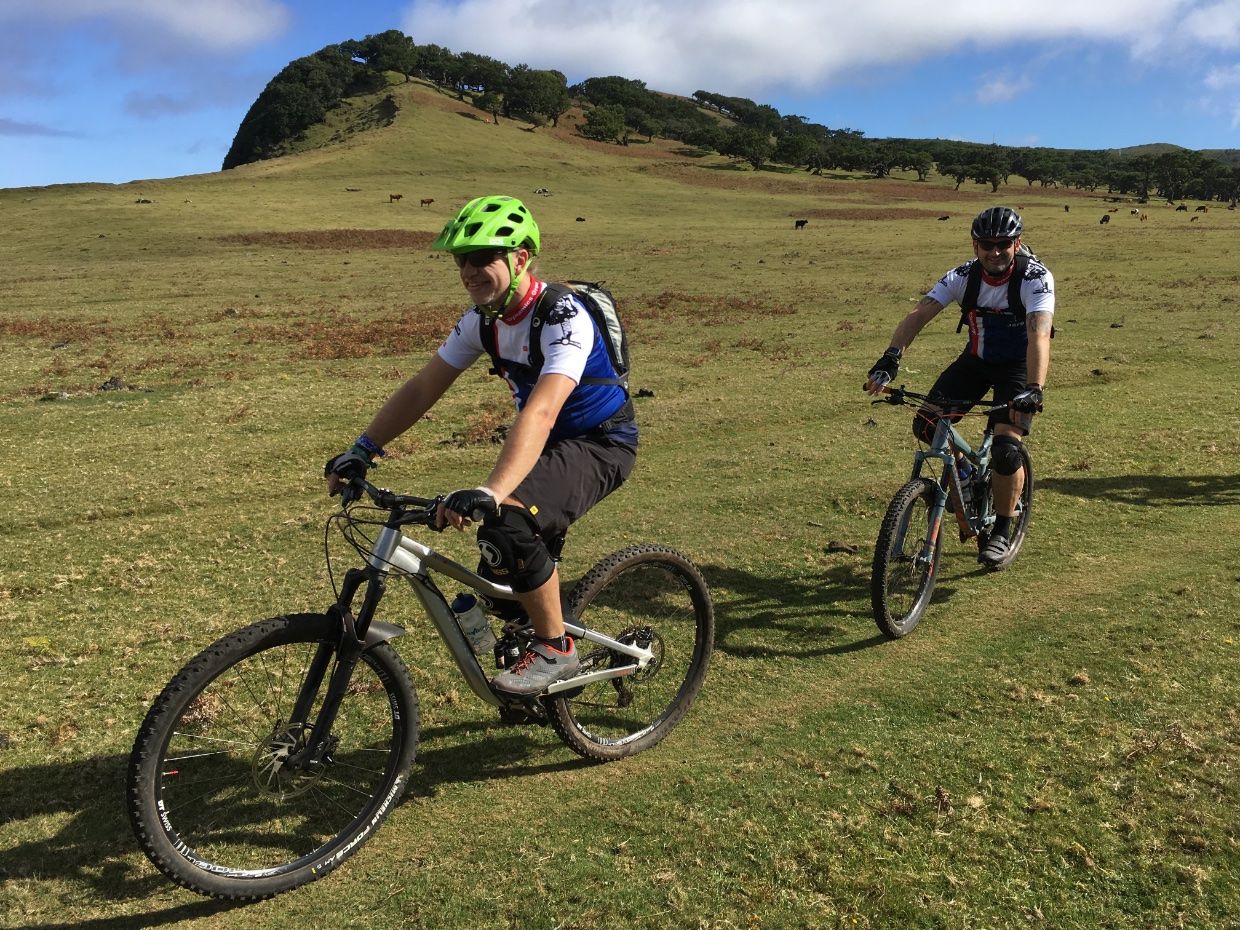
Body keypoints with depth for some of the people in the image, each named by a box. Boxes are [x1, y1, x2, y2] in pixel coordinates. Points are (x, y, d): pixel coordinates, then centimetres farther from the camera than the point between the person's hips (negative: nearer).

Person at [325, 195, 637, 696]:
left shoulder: (563, 316, -28)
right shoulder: (483, 319, -4)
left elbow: (541, 411, -41)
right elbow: (422, 388, -2)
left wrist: (489, 493, -52)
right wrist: (362, 449, -11)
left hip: (600, 445, -7)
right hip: (549, 444, 8)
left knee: (507, 522, -32)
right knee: (501, 584, 7)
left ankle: (555, 648, -12)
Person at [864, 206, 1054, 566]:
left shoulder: (1035, 277, -25)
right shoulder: (963, 276, -16)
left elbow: (1039, 334, -39)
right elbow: (919, 314, -27)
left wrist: (1034, 389, -54)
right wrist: (889, 359, -44)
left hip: (1018, 366, -3)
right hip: (976, 359, 4)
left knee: (1005, 449, -19)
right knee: (926, 425, -15)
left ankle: (1002, 531, 4)